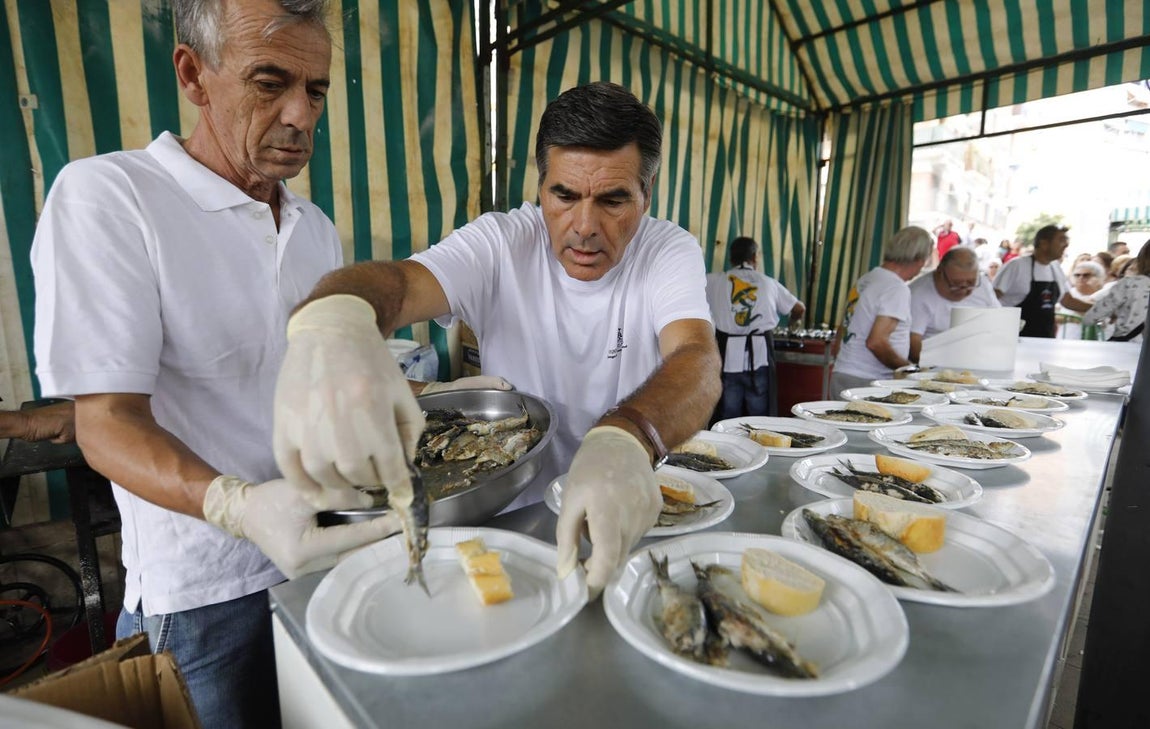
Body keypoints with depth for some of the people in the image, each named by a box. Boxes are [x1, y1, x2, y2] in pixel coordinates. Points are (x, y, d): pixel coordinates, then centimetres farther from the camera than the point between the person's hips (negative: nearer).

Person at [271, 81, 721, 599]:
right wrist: (333, 318, -46)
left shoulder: (673, 252, -4)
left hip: (632, 516, 1)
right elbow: (398, 281, -22)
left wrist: (624, 439, -42)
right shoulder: (500, 243, -5)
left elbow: (698, 363, -21)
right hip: (513, 514, 0)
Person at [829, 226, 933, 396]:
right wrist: (910, 369, -9)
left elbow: (843, 330, 17)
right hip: (865, 382, -8)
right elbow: (876, 342, -20)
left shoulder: (866, 279, 12)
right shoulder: (897, 288, -13)